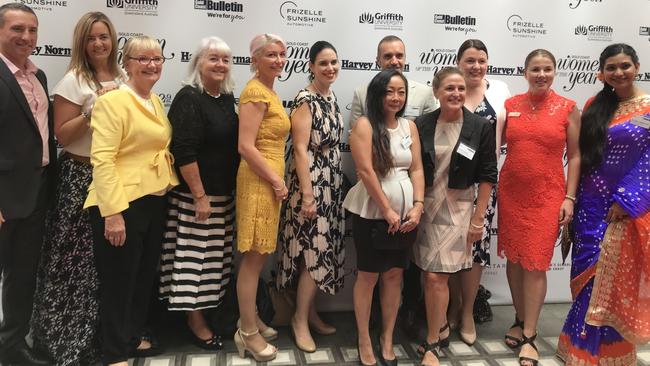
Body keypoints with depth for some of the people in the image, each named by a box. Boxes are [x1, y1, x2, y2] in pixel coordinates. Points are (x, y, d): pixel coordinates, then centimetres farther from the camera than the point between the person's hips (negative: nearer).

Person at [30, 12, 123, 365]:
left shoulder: (121, 78, 10)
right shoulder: (73, 80, -8)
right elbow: (62, 135, -11)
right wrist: (94, 109, -20)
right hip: (80, 177, -5)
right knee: (79, 259, 0)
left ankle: (102, 331, 24)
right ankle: (70, 335, 18)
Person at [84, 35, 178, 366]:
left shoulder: (156, 102, 12)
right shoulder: (112, 101, -12)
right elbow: (102, 159, -19)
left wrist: (167, 189, 15)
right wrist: (113, 212, -25)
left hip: (155, 202, 8)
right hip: (122, 204, -8)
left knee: (145, 276, 17)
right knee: (118, 281, 4)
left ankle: (133, 338, 35)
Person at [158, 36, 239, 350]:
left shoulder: (227, 98, 10)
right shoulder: (189, 98, -13)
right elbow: (184, 152, -20)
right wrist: (200, 196, -20)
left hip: (224, 193, 8)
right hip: (195, 194, -8)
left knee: (215, 255, 15)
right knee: (195, 256, 1)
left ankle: (211, 309, 31)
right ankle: (195, 320, 16)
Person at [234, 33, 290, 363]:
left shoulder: (270, 92, 15)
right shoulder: (255, 93, -14)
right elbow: (245, 146, -21)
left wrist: (276, 180, 14)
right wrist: (276, 181, -16)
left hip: (269, 181, 10)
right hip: (259, 181, -10)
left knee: (259, 256, 16)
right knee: (253, 258, -1)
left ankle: (250, 320, 30)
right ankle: (248, 332, 11)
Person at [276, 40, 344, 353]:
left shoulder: (332, 99, 12)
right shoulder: (305, 100, -14)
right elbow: (300, 149, -18)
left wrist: (336, 185, 16)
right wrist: (307, 195, -21)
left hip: (331, 183, 8)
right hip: (311, 183, -8)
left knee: (321, 250, 13)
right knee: (314, 252, -5)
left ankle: (310, 312, 26)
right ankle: (300, 319, 11)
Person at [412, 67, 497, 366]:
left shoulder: (481, 127, -5)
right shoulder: (421, 125, -1)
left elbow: (487, 176, -3)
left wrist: (478, 219, -4)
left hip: (457, 209, -2)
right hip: (424, 206, 3)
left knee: (436, 277, -6)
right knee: (426, 274, 10)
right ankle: (439, 325, 35)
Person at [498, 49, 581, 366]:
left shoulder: (567, 108, -1)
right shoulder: (510, 105, 4)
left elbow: (574, 156, 1)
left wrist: (569, 198, -5)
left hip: (547, 196, -2)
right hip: (511, 193, 3)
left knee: (536, 263, -2)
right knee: (514, 258, 9)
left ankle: (529, 336, 10)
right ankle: (521, 320, 28)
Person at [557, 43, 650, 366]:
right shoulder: (594, 106, 7)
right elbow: (583, 155, 9)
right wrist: (573, 200, 5)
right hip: (592, 204, 3)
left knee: (618, 278, 5)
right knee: (590, 275, 8)